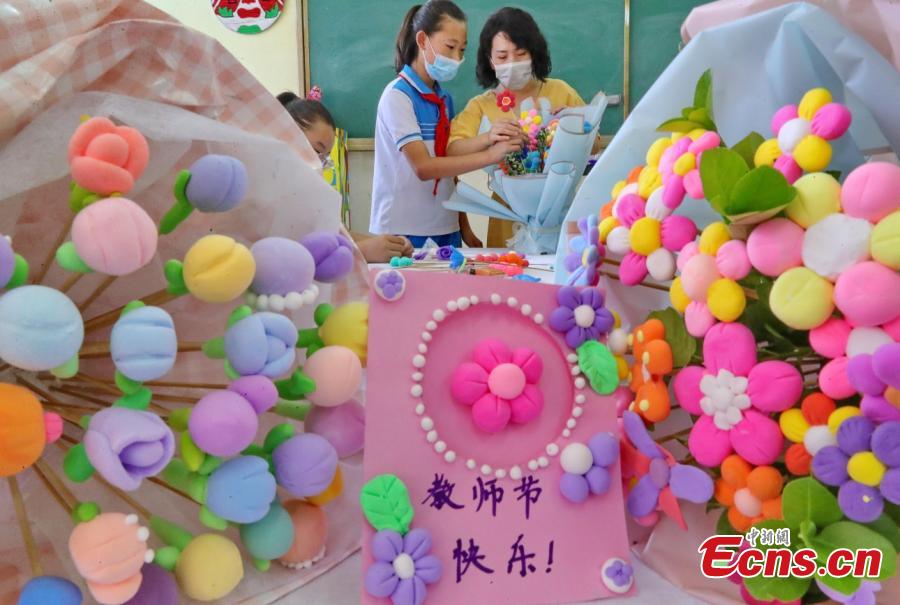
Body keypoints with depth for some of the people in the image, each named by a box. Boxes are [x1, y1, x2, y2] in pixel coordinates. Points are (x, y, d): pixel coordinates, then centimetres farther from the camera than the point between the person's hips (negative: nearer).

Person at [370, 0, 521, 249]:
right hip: (404, 232, -6)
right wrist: (489, 155, -24)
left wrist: (464, 226, 8)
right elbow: (423, 167, -21)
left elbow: (449, 165, 10)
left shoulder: (444, 98, 8)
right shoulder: (397, 96, -12)